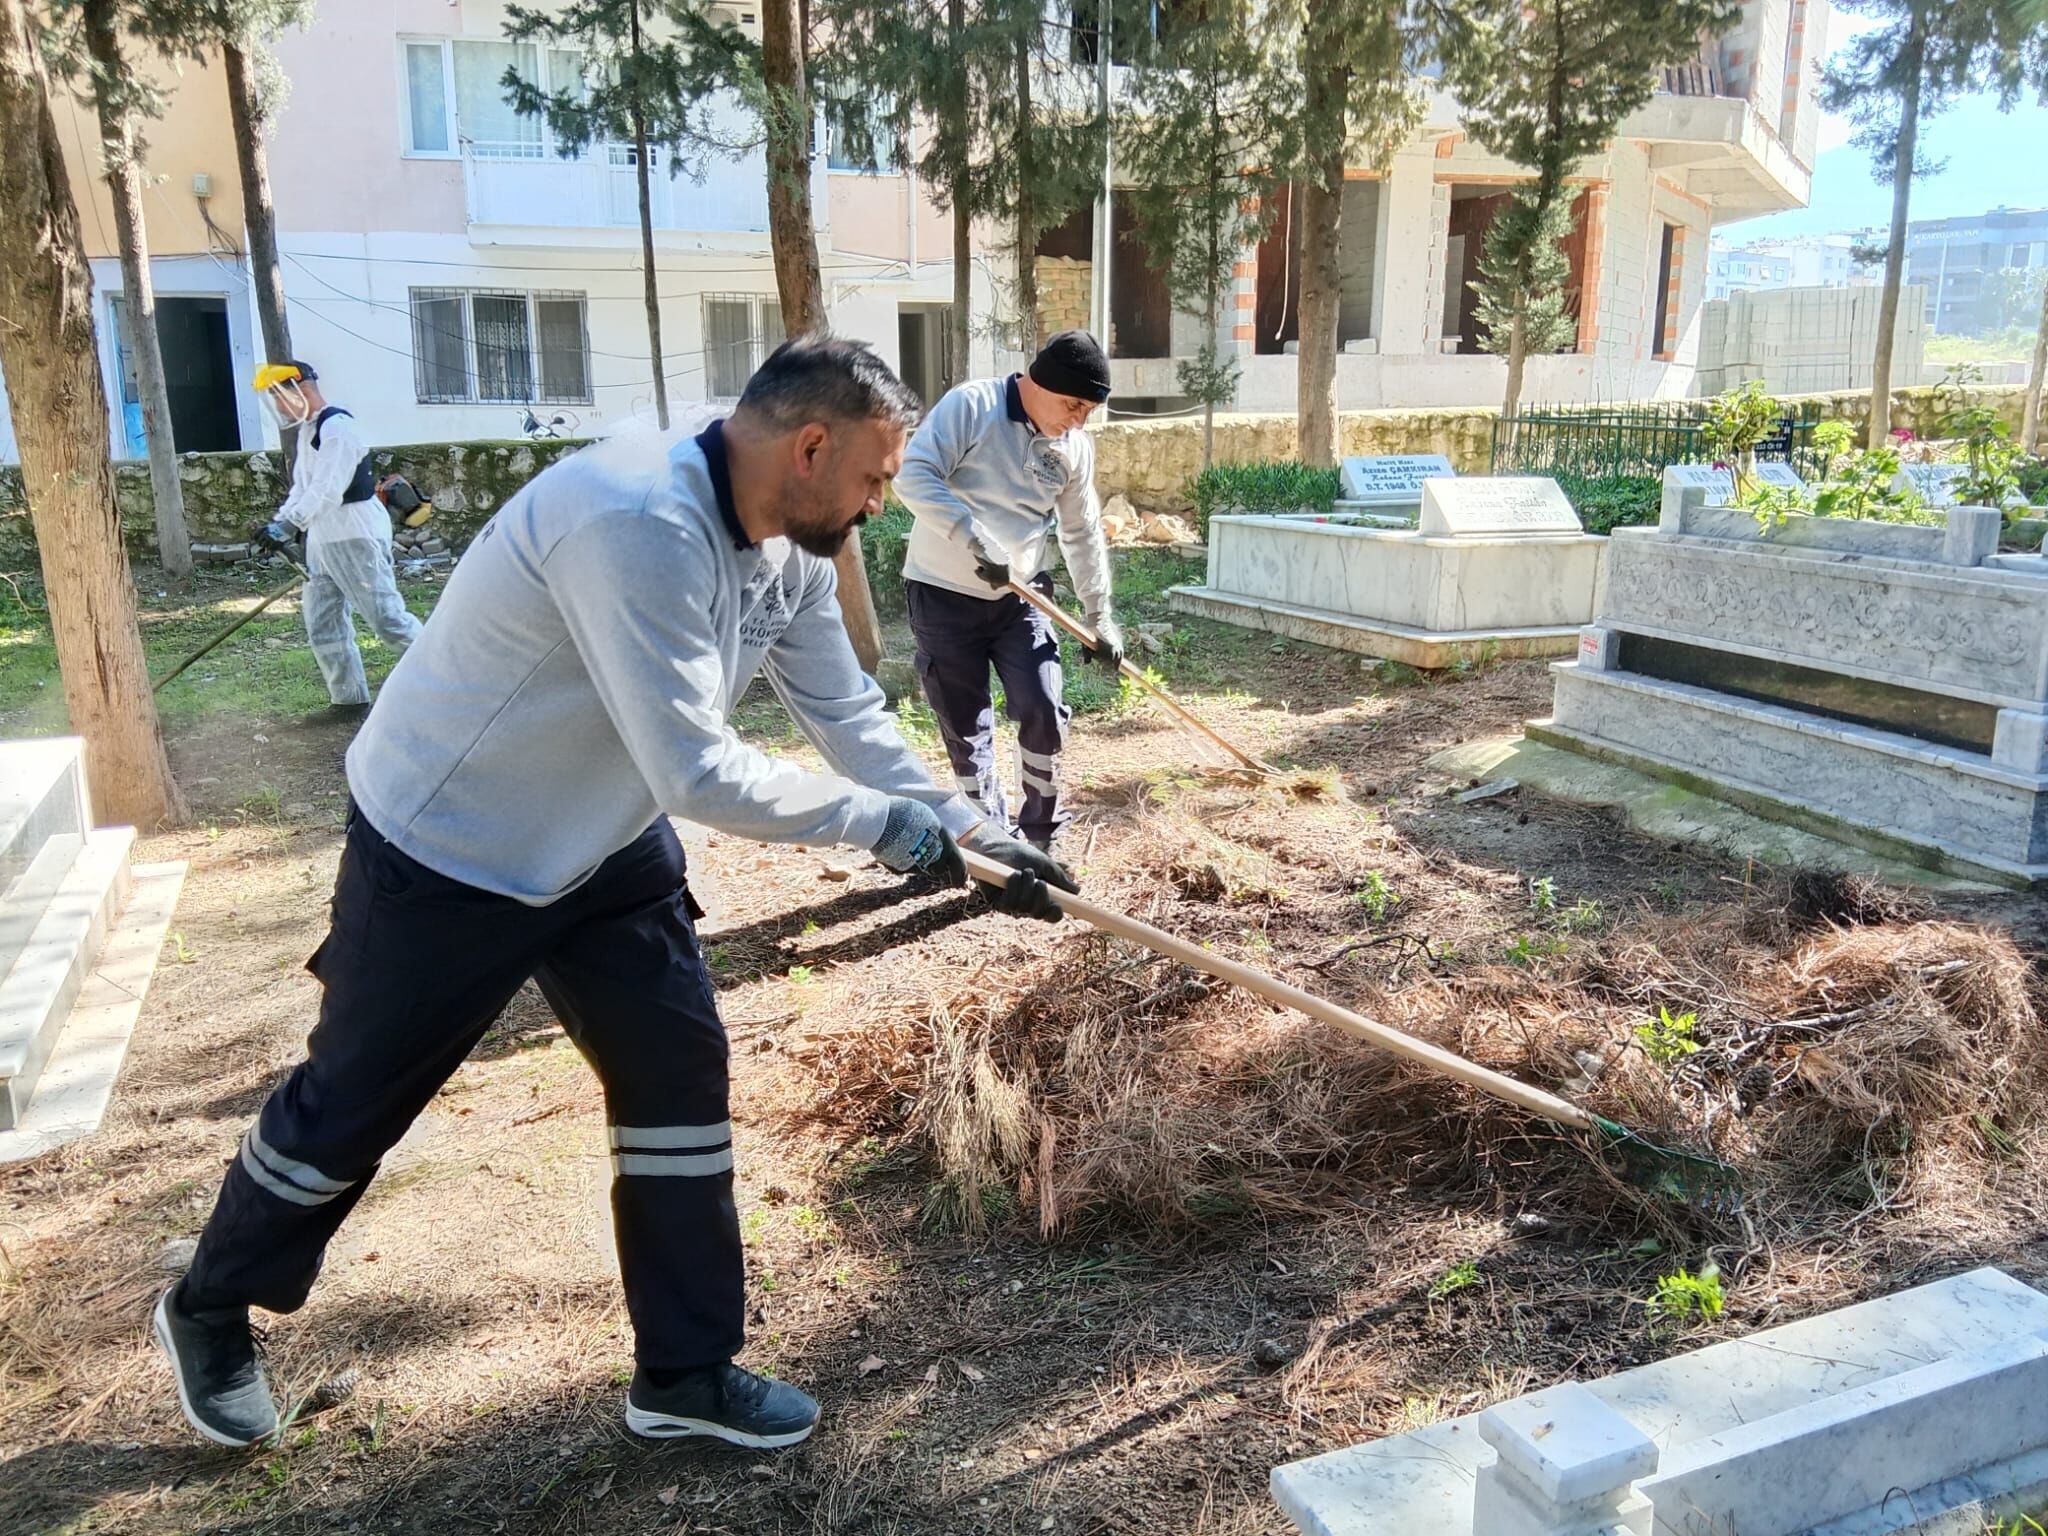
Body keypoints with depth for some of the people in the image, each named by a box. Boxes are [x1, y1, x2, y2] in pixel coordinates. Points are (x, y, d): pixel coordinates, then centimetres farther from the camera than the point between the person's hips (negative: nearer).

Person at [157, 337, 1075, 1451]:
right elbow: (696, 772, -35)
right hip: (443, 856, -7)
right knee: (349, 1106, 11)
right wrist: (881, 822, -25)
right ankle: (208, 1314, 40)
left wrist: (972, 837, -5)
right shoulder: (637, 523, -34)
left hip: (604, 846, 8)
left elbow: (851, 719, 1)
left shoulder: (789, 550, -5)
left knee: (682, 1077, 4)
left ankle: (685, 1372, 21)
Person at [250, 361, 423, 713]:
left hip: (357, 537, -10)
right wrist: (278, 524, 4)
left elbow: (326, 490, -26)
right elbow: (302, 489, 19)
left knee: (387, 617, -8)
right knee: (323, 624, 10)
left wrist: (287, 524, -34)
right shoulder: (307, 430, 16)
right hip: (323, 539, 10)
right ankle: (349, 697, 17)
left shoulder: (336, 426, -16)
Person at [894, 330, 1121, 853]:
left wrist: (1099, 617, 11)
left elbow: (1083, 534, 11)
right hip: (945, 595, -4)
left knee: (1044, 711, -7)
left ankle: (1038, 838, 12)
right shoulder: (971, 405, -14)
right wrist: (976, 541, -31)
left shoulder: (1074, 447, 2)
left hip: (1019, 597, 4)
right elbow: (914, 477, -23)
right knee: (966, 729, 3)